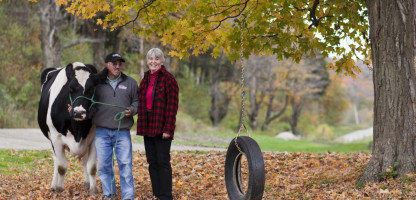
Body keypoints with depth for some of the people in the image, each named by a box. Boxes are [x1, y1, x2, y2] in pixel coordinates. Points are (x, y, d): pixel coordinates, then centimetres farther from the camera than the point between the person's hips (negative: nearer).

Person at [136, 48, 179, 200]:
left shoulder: (168, 79, -7)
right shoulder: (145, 79, 14)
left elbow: (172, 106, -12)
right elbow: (141, 103, 16)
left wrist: (168, 129, -18)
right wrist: (141, 126, 10)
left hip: (161, 128, -7)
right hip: (148, 127, 7)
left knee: (163, 162, -4)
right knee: (152, 162, 10)